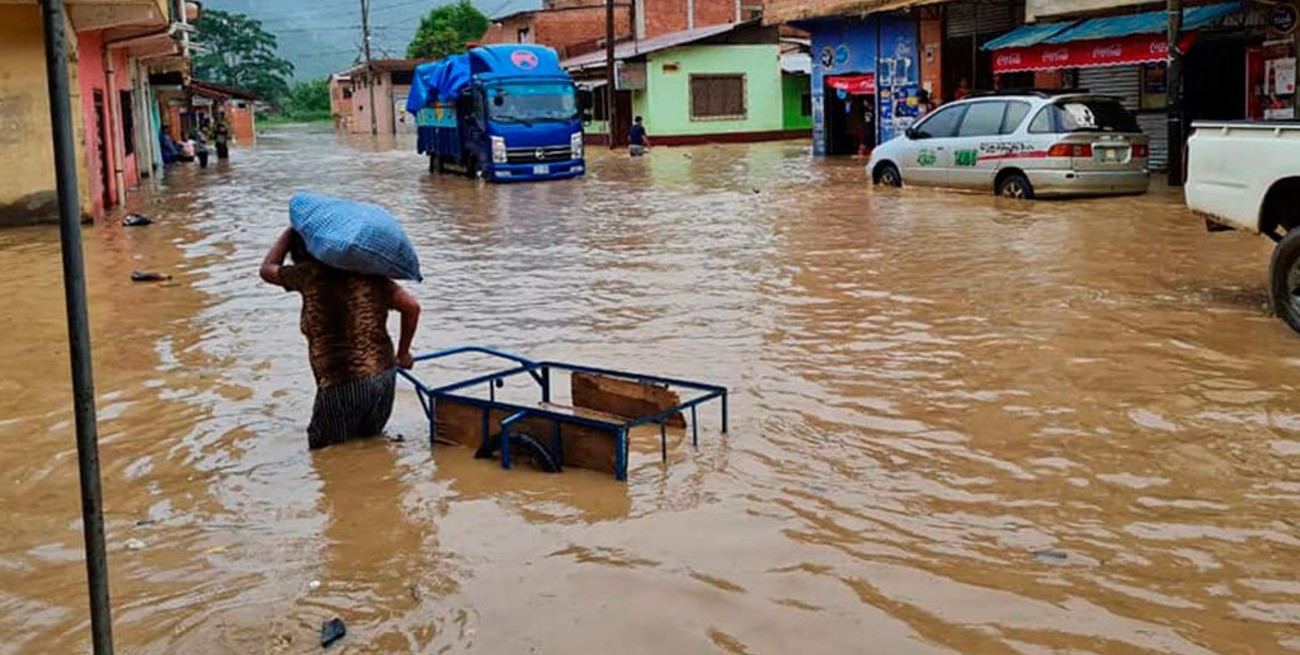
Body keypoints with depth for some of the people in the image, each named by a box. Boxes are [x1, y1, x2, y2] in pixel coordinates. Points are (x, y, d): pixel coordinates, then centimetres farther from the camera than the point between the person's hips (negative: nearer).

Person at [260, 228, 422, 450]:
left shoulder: (311, 274, -5)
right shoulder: (368, 273, 6)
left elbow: (267, 269, 14)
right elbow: (412, 306, 3)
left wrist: (292, 231, 24)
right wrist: (402, 354, 15)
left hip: (342, 386, -5)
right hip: (384, 376, 5)